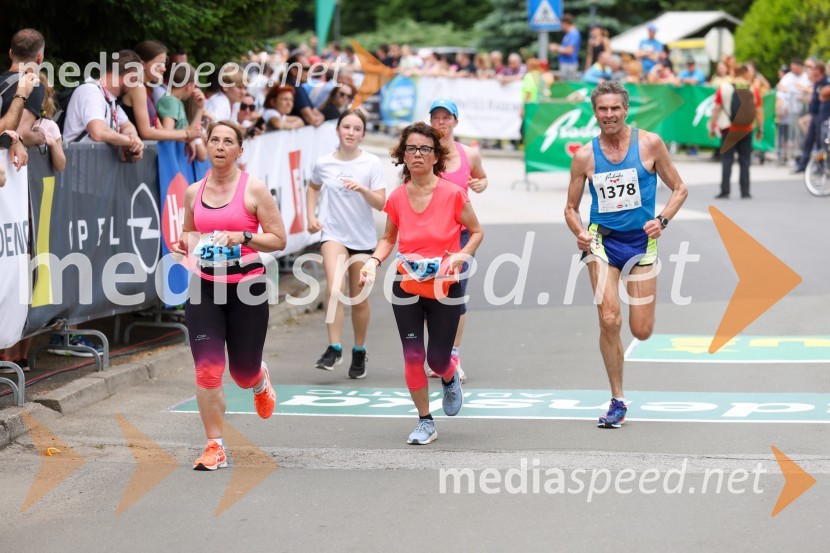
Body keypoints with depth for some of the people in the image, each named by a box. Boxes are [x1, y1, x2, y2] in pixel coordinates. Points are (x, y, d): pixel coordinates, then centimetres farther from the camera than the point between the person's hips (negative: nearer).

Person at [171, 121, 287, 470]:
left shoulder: (254, 189, -5)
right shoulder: (193, 192, 7)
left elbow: (279, 240, -4)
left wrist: (243, 237, -20)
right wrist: (186, 243, 0)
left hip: (247, 287, -3)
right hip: (203, 287, 3)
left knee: (243, 374, 8)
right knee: (207, 370, -8)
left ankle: (260, 380, 47)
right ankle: (215, 447, 2)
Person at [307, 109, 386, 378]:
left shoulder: (371, 163, -5)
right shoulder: (324, 163, -1)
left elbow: (380, 203, -8)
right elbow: (313, 187, 21)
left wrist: (363, 189, -26)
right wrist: (311, 216, 8)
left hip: (363, 239, 0)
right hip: (333, 234, 0)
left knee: (359, 299, 9)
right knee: (335, 289, -22)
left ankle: (359, 352, 24)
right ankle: (334, 348, -20)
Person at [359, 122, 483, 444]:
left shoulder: (453, 194, -11)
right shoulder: (397, 198, -2)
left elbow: (476, 232, 1)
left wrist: (461, 255, -17)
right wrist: (374, 261, -5)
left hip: (445, 288, -2)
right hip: (406, 287, 2)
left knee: (437, 359, 3)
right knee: (413, 357, -1)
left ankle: (450, 379, 41)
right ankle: (425, 423, 14)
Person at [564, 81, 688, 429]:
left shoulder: (649, 143, -4)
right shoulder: (584, 156, 0)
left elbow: (679, 188, 4)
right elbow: (571, 208, 9)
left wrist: (662, 220, -13)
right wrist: (580, 233, -12)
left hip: (641, 240, 0)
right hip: (602, 240, 0)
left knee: (641, 331, -1)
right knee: (609, 320, -14)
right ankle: (617, 402, 0)